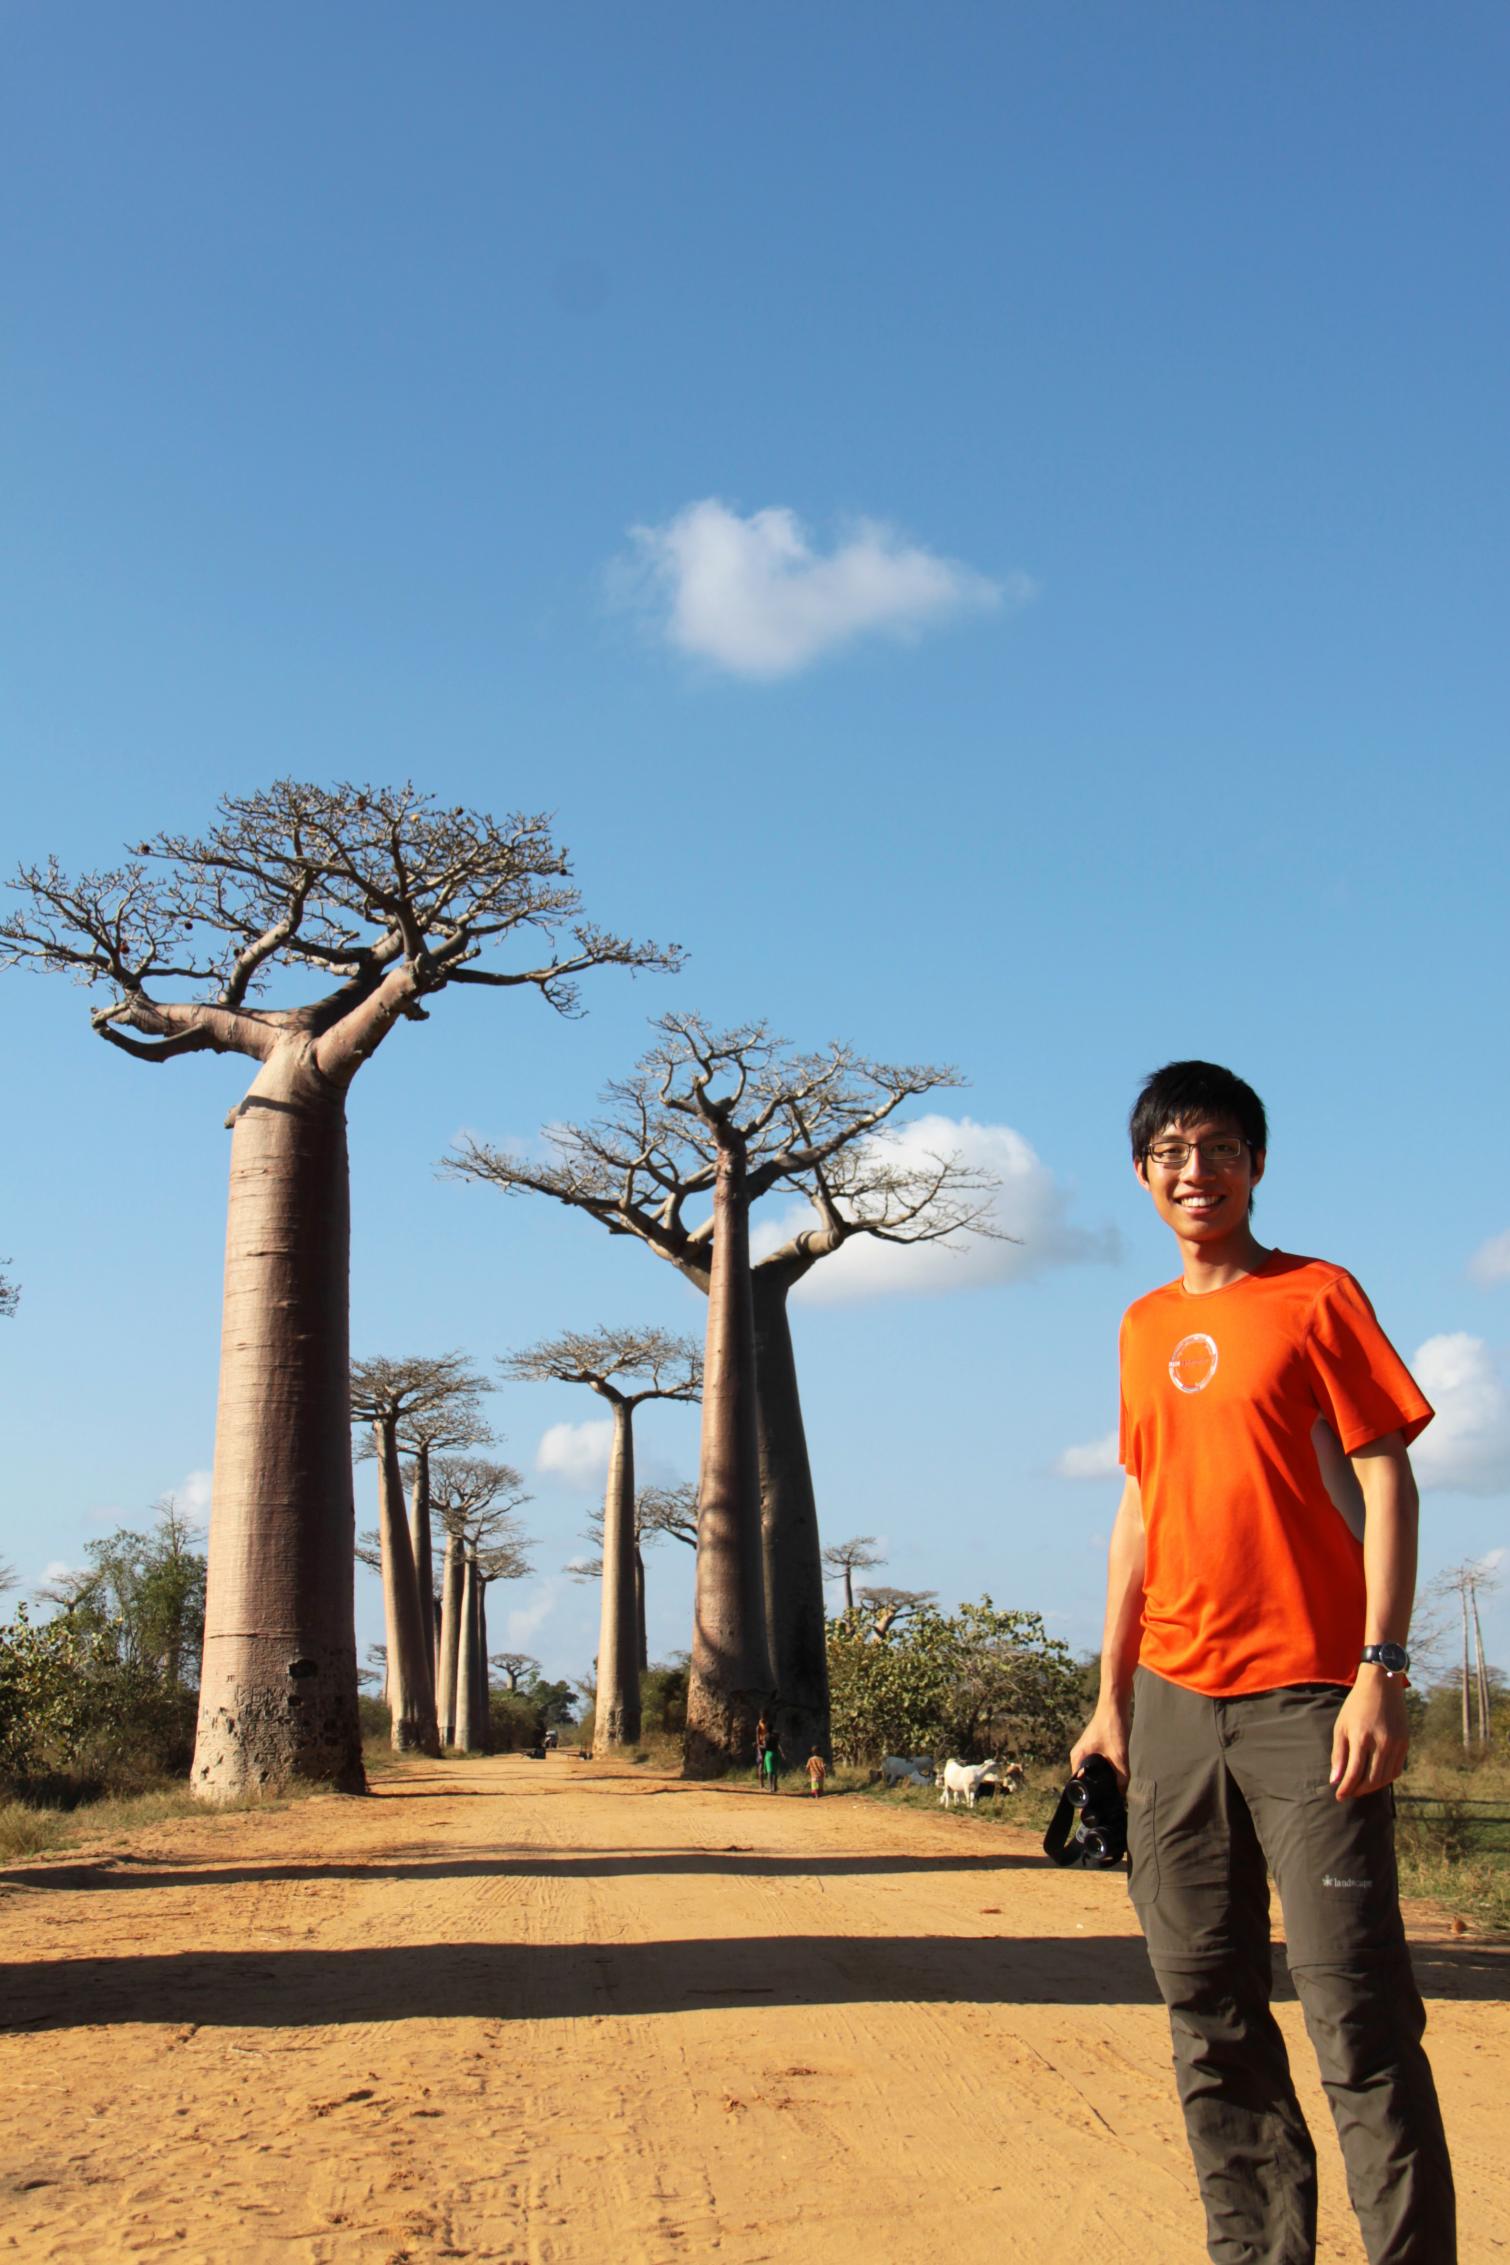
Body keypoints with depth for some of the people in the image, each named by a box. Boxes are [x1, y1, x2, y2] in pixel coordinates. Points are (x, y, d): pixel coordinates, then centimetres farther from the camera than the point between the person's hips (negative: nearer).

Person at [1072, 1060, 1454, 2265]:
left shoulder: (1316, 1296, -1)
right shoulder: (1145, 1326, 14)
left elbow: (1386, 1484, -6)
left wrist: (1380, 1671, -15)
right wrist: (1111, 1699, 15)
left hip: (1306, 1695, -6)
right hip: (1176, 1704, 6)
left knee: (1356, 2006, -6)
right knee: (1209, 2010, 10)